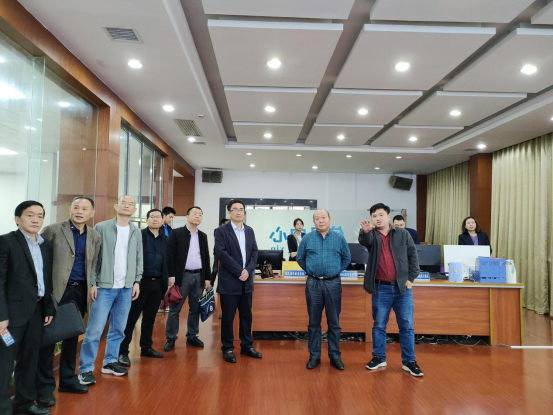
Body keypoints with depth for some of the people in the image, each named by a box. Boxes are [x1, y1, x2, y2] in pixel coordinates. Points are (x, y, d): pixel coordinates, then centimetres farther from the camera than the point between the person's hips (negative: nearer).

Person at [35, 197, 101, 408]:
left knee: (72, 336, 15)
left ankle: (68, 379, 30)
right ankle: (44, 386, 17)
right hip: (56, 291, -4)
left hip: (80, 291, 4)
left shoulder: (95, 237, 7)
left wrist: (91, 287, 6)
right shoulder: (53, 230, -6)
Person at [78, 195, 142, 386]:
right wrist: (93, 283, -9)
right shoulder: (101, 228, -3)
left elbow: (138, 259, 11)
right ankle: (85, 369, 7)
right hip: (104, 286, -4)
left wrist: (137, 281, 4)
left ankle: (110, 362, 25)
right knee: (95, 329, -3)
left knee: (118, 329, 11)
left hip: (126, 288, 4)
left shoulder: (136, 232, 9)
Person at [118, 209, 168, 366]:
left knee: (150, 318, 14)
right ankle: (123, 351, 11)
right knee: (131, 317, 2)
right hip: (141, 281, -5)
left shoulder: (165, 240, 10)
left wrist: (167, 283, 9)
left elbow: (167, 262, 11)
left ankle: (146, 347, 27)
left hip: (157, 283, 5)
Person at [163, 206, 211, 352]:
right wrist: (171, 276, -12)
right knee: (175, 309, 1)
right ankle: (170, 339, 12)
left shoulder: (203, 236, 12)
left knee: (195, 309, 11)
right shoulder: (176, 233, -2)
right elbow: (170, 255, -6)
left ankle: (192, 336, 22)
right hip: (182, 276, -4)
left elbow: (206, 258, 13)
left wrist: (207, 278, 8)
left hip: (199, 276, 4)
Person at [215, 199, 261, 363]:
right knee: (228, 317, 4)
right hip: (229, 281, -5)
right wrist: (239, 271, -16)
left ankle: (247, 346, 25)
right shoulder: (222, 231, -5)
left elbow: (254, 252, 6)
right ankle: (228, 348, 18)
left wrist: (248, 270, -10)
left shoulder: (250, 231, 11)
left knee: (246, 315, 12)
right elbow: (221, 253, -14)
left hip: (247, 281, 5)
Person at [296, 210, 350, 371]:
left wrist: (336, 270, 8)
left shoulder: (339, 238, 2)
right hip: (313, 284, 0)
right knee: (314, 322, 8)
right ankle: (314, 355, 18)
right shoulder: (307, 238, 2)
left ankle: (335, 356, 19)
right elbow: (300, 258, 13)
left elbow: (347, 258, 12)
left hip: (333, 283, 0)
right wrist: (310, 271, 10)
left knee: (334, 322, 7)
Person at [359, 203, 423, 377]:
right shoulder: (371, 235, 2)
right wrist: (365, 231, -44)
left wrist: (411, 278, -2)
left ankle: (409, 361, 17)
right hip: (381, 288, 0)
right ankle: (379, 357, 23)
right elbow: (364, 241, -22)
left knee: (406, 326, 5)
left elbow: (413, 256, 5)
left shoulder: (403, 234, 4)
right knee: (379, 325, 10)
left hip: (402, 287, 0)